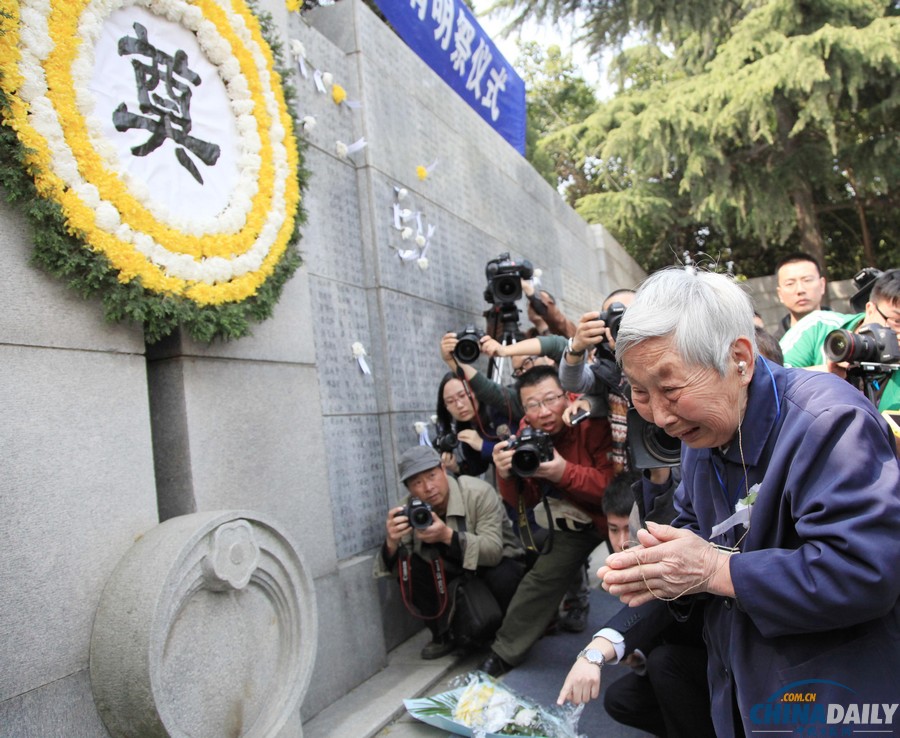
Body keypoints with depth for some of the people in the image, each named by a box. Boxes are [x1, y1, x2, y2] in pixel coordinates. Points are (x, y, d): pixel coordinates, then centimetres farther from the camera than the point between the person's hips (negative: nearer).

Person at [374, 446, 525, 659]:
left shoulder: (479, 493, -29)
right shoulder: (410, 510, -16)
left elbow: (494, 550, -37)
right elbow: (392, 569, -16)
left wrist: (448, 536, -50)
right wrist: (391, 543, -39)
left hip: (498, 562, -4)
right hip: (453, 566, 4)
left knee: (502, 577, -35)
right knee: (410, 569, -18)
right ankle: (441, 635, 3)